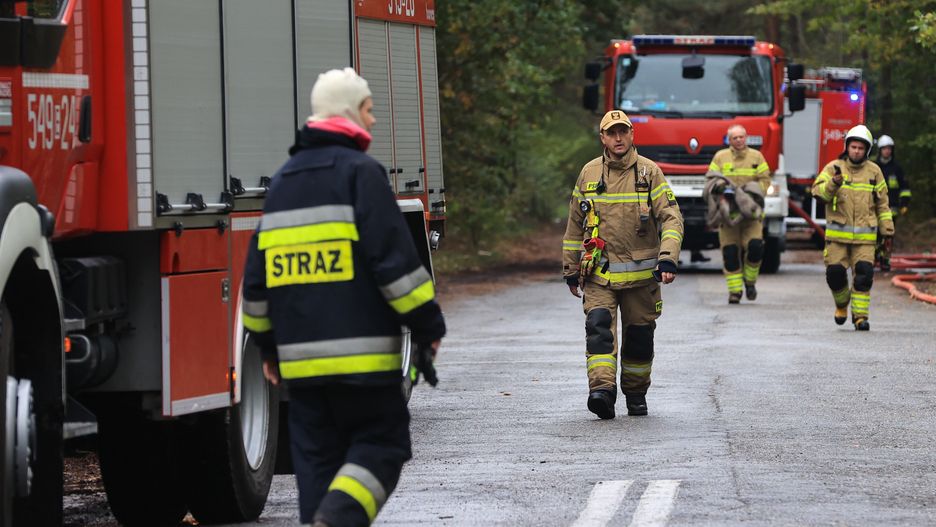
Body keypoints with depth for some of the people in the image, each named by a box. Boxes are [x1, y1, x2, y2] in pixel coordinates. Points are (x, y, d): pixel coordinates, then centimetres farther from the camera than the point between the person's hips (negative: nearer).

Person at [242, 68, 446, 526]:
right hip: (359, 354, -6)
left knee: (316, 457, 9)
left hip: (299, 356, 6)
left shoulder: (283, 180, 16)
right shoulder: (360, 172, -6)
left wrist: (266, 343, 27)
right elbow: (394, 259, -13)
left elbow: (257, 274, 20)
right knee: (381, 445, 0)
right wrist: (430, 327, -6)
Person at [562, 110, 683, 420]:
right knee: (598, 327, -19)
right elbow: (575, 226, 14)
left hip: (641, 274, 0)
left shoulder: (649, 172, 0)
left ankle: (636, 393, 24)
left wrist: (667, 259, -19)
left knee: (639, 336, 7)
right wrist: (570, 270, 14)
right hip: (599, 273, 0)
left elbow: (671, 218, -4)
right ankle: (602, 390, -29)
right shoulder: (589, 174, 7)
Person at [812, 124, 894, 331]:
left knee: (864, 275, -9)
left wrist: (887, 231, 12)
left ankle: (860, 315, -2)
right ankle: (842, 304, 26)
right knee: (835, 273, -2)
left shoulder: (874, 172, 9)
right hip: (837, 234, -1)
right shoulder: (833, 168, 2)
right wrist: (833, 183, -30)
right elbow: (818, 191, -11)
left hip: (865, 236, 1)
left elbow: (882, 204, 15)